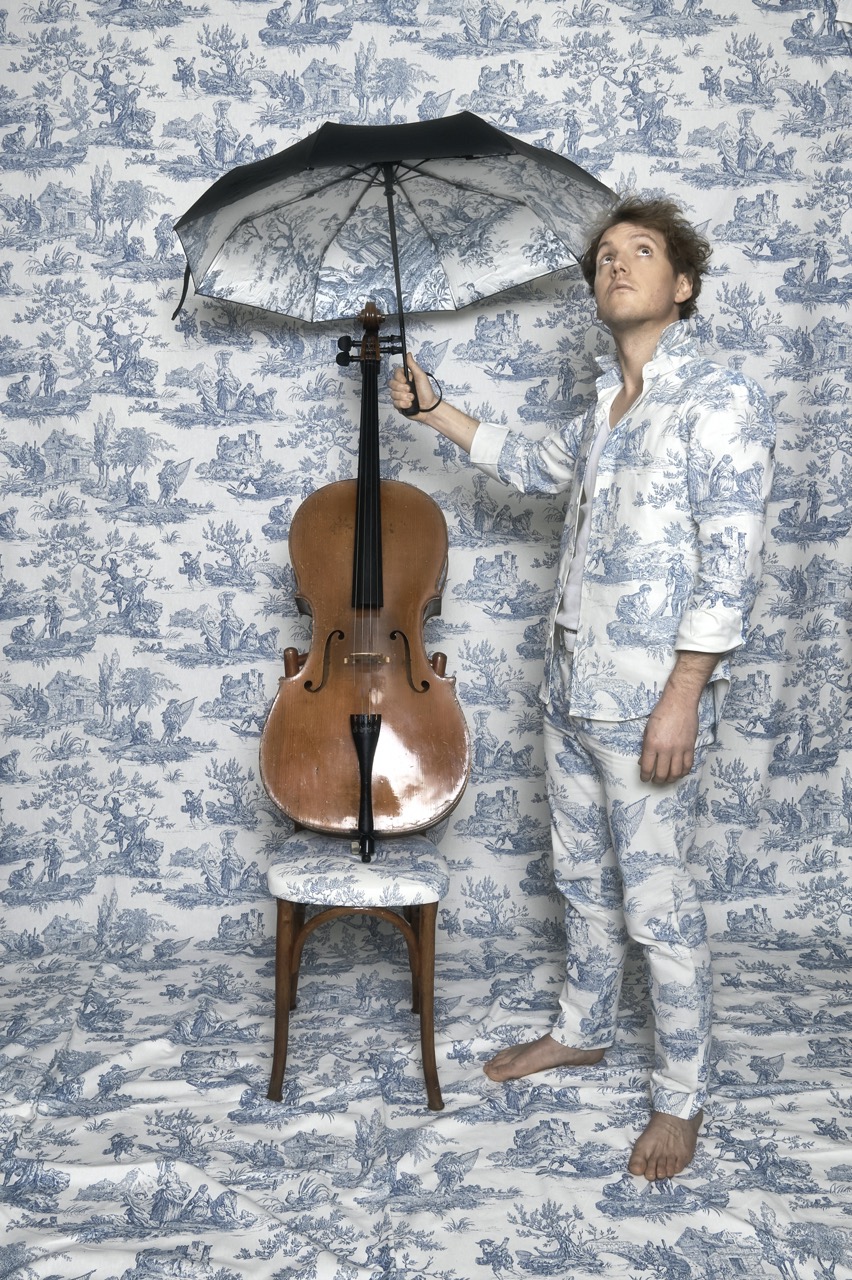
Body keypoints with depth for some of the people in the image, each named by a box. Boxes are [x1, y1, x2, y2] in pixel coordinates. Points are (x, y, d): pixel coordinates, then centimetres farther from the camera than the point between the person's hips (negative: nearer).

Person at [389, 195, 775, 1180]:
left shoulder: (720, 400, -12)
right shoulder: (607, 406, 13)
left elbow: (730, 565, -17)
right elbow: (539, 466, 33)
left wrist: (683, 696, -21)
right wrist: (434, 413, 29)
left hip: (648, 702, -8)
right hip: (572, 690, 8)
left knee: (656, 902, 1)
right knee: (581, 876, 20)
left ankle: (681, 1096, 17)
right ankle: (582, 1031, 39)